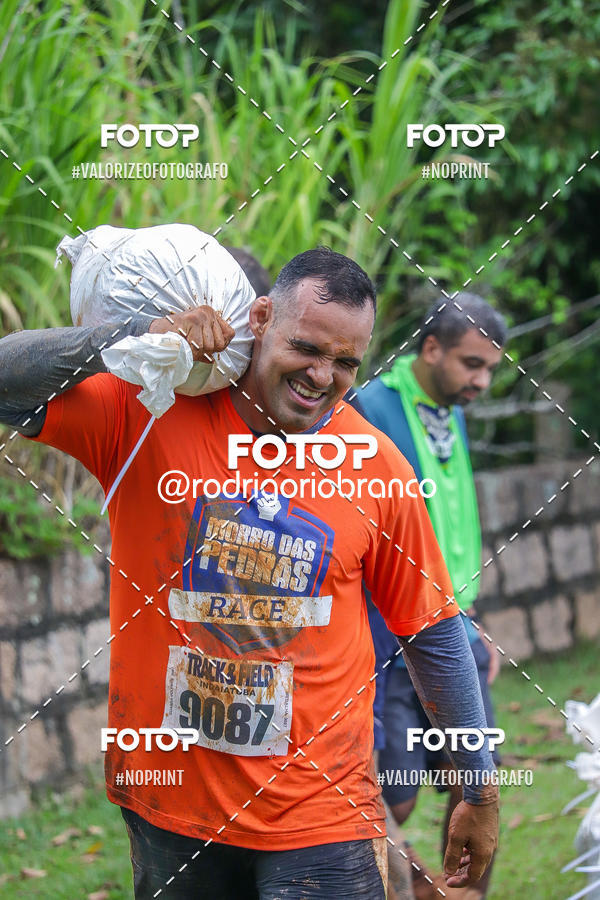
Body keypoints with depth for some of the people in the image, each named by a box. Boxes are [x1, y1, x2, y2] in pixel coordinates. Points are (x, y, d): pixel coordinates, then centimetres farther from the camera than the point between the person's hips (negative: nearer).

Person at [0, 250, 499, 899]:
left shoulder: (376, 466, -2)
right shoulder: (147, 412, -5)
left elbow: (434, 637, 6)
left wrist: (481, 795, 11)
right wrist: (137, 338, -22)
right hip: (169, 806, 1)